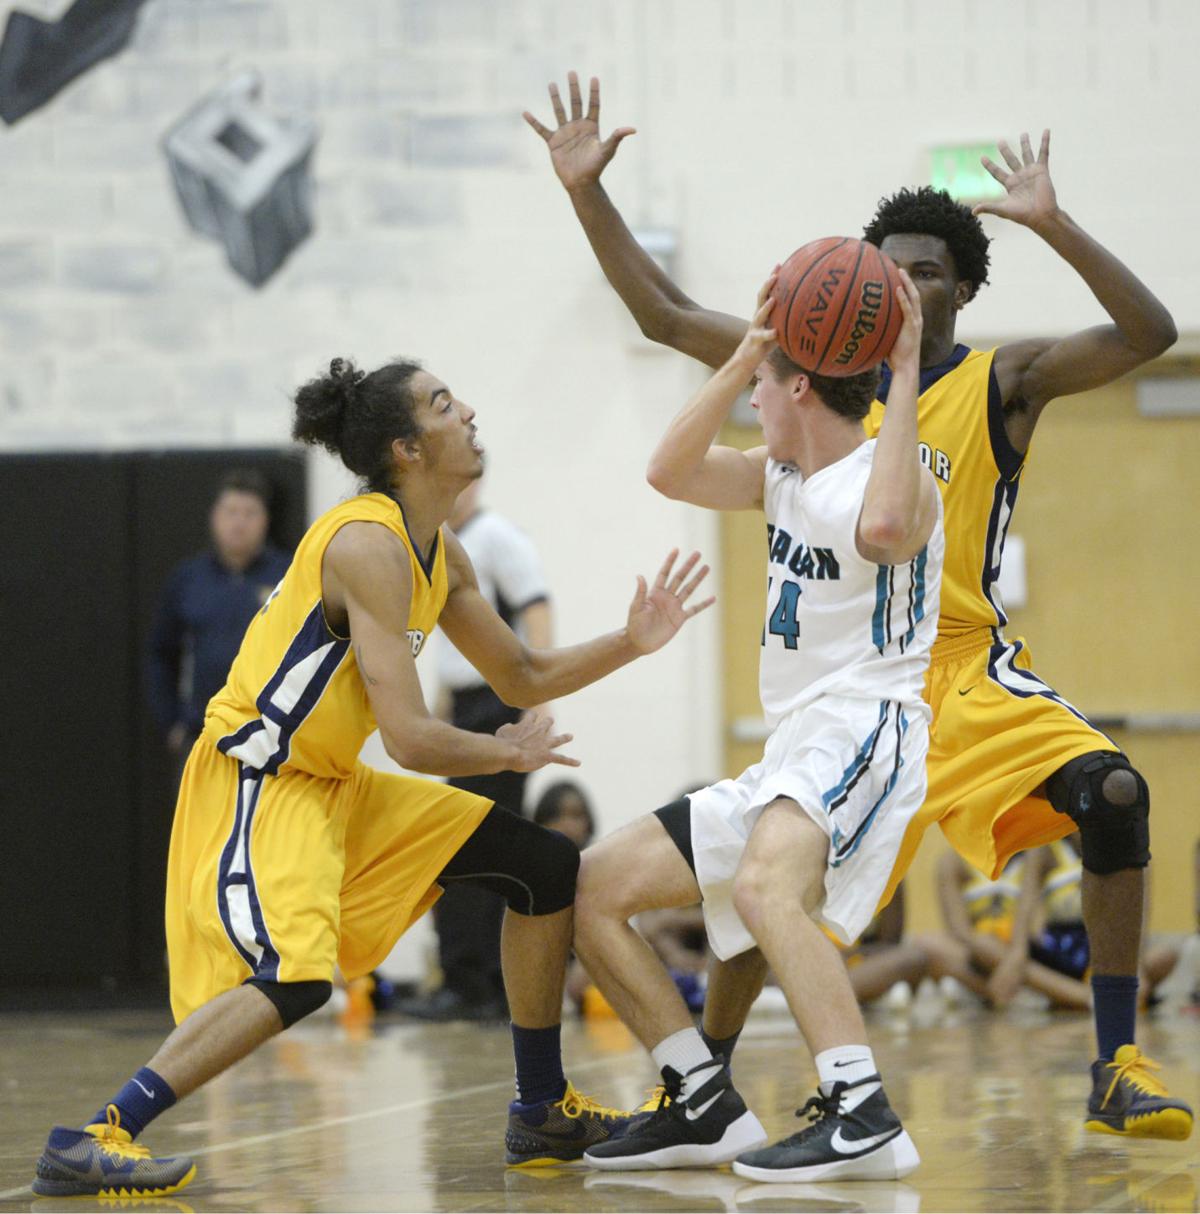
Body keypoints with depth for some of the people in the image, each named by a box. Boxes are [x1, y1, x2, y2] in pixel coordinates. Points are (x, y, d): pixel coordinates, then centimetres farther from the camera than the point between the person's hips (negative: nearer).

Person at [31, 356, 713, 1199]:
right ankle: (92, 1140, -25)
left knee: (548, 867, 10)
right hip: (256, 785, -10)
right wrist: (512, 753, -8)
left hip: (337, 786, 10)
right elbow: (411, 738, -26)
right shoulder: (368, 545, -22)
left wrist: (630, 645, 4)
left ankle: (545, 1113, 19)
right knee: (295, 978, -31)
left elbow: (522, 678, 20)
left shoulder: (440, 555, 8)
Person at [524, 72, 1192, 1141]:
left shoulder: (1004, 381, -3)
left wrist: (1055, 227, -31)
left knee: (1113, 794, -25)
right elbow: (665, 316, 8)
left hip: (969, 671, -3)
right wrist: (588, 194, -1)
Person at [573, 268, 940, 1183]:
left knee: (764, 886, -39)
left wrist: (907, 380, -29)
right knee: (591, 891, 9)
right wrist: (743, 353, 1)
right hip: (787, 754, 10)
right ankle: (708, 1111, 9)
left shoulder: (891, 479, -11)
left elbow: (881, 529, -35)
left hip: (863, 736, -10)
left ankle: (865, 1120, -43)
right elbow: (671, 473, 8)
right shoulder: (784, 475, 16)